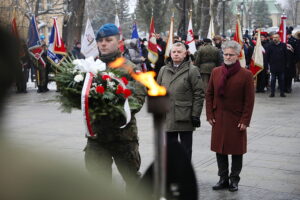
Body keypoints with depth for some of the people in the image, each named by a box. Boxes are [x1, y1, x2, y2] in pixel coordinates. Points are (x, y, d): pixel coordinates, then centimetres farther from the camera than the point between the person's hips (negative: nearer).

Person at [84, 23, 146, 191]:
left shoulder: (130, 68, -1)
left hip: (124, 132, -3)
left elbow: (139, 99, -10)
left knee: (131, 177, 11)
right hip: (97, 133, 3)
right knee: (99, 177, 11)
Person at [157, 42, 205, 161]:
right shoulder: (163, 70, 11)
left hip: (185, 118, -4)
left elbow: (199, 94, -7)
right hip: (167, 117, 4)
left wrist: (195, 115, -11)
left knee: (186, 147, 6)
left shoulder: (192, 70, -4)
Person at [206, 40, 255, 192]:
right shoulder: (216, 72, 5)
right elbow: (209, 94, 9)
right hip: (218, 119, 3)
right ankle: (223, 179, 21)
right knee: (219, 149, 8)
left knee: (237, 151, 6)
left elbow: (249, 100, -7)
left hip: (237, 120, -3)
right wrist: (210, 115, 2)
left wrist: (245, 121, -10)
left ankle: (234, 180, 20)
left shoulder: (246, 74, -6)